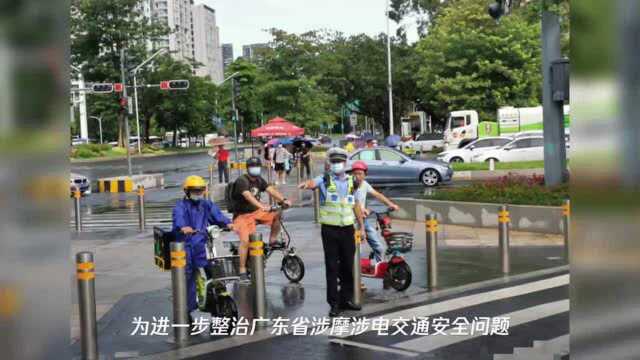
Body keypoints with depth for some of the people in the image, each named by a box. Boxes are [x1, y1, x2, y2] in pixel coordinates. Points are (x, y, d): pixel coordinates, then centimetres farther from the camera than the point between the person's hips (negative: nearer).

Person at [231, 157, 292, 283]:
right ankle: (242, 271, -16)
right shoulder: (241, 181, -16)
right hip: (242, 215, -7)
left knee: (277, 215, -13)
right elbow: (248, 196, -34)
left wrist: (283, 200, -26)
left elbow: (271, 190, -8)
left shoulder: (259, 180, 6)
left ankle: (272, 241, 5)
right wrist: (261, 206, -50)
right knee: (245, 240, -25)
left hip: (256, 212, 7)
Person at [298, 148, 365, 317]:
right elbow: (313, 183, -24)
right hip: (330, 230, -3)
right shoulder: (325, 180, -2)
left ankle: (346, 299, 22)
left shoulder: (352, 182, 9)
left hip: (348, 229, 3)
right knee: (332, 267, 0)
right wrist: (306, 183, -48)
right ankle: (334, 303, 5)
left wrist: (362, 226, 17)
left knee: (348, 265, 9)